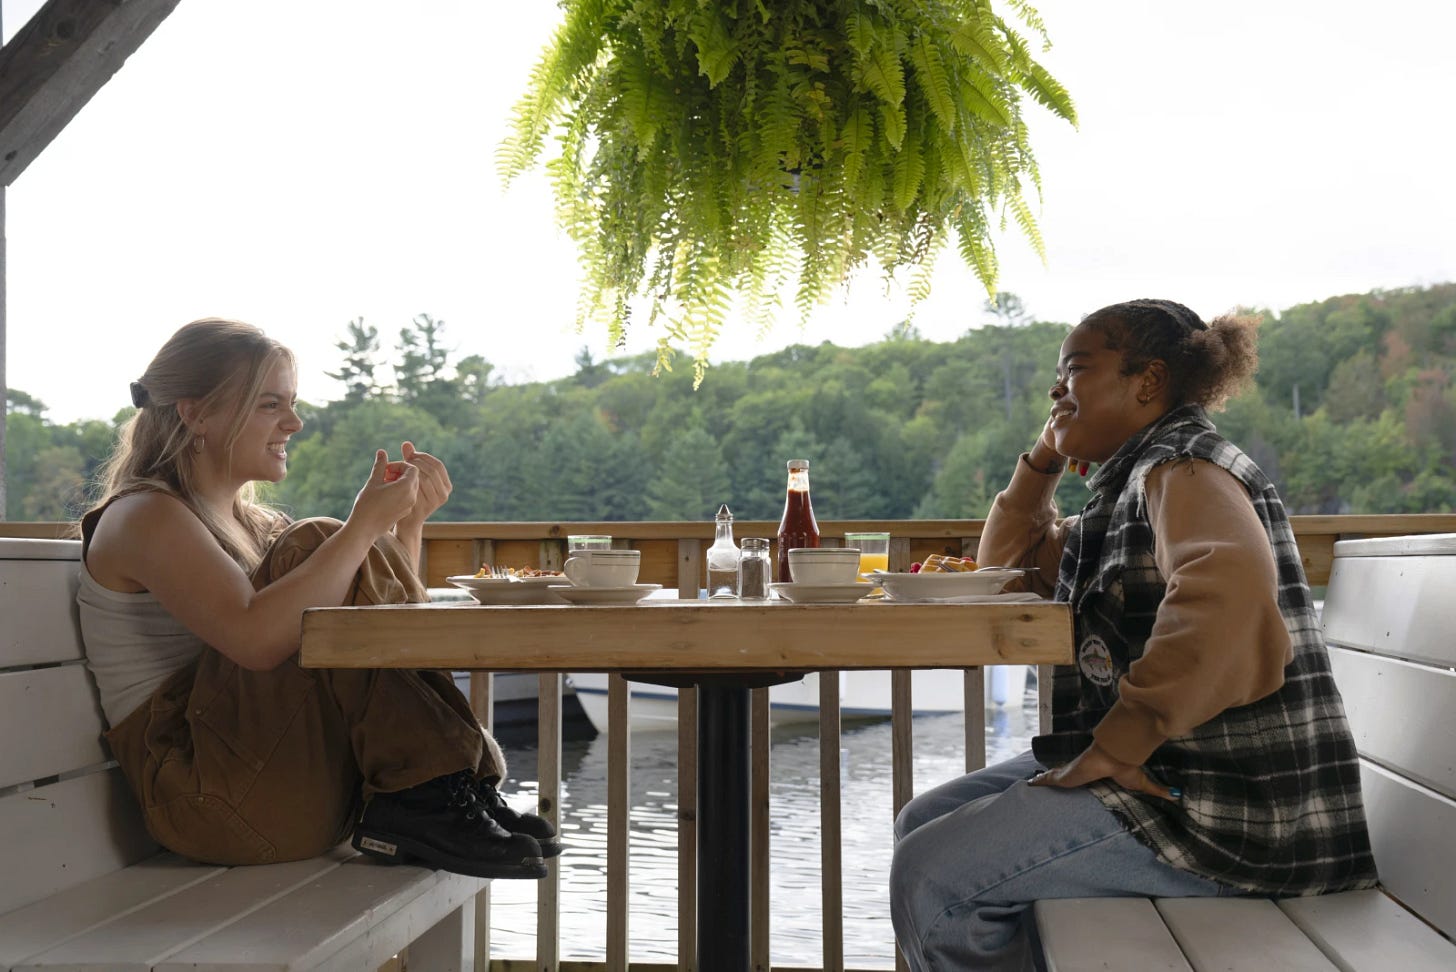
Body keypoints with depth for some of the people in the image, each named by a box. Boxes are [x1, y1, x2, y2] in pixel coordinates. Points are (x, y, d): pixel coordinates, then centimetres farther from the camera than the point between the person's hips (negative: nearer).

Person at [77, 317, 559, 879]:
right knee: (317, 548, -19)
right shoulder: (143, 516, -8)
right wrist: (365, 525, -21)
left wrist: (408, 520, 1)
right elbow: (257, 638, -27)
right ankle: (425, 802, -19)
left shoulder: (248, 520, 19)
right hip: (197, 790, -9)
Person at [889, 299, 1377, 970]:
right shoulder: (1134, 482, 18)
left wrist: (1118, 743, -31)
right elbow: (1008, 561, 29)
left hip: (1215, 809, -10)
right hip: (1159, 766, 10)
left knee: (932, 876, -17)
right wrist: (1045, 458, 14)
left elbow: (1226, 585, -36)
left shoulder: (1185, 469, -13)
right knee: (921, 825, 10)